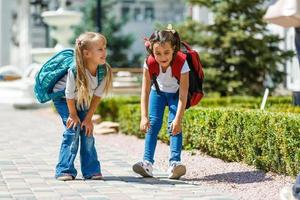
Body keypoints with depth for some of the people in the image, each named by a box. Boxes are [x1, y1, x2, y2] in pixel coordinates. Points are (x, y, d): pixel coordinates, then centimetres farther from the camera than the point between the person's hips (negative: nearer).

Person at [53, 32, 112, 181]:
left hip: (82, 101, 5)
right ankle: (64, 171, -9)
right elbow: (70, 95, -23)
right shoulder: (75, 71, -38)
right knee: (73, 130, -15)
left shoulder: (104, 70, -24)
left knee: (87, 130, -2)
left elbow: (97, 95, -12)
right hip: (62, 98, -5)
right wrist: (73, 115, -11)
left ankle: (91, 170, 5)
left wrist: (88, 117, -11)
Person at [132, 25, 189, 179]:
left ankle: (174, 163, -20)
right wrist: (144, 117, -35)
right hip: (158, 91, 2)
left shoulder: (181, 64, -36)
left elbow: (183, 95, -34)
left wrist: (178, 119, -40)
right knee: (153, 123, -10)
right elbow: (145, 91, -27)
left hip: (176, 94, -2)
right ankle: (147, 163, -12)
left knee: (174, 126, -17)